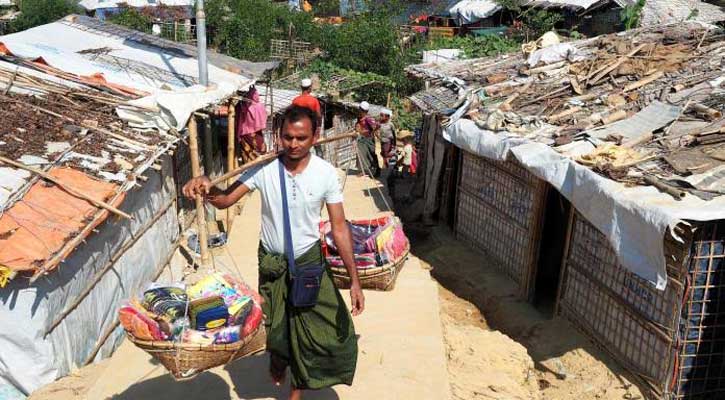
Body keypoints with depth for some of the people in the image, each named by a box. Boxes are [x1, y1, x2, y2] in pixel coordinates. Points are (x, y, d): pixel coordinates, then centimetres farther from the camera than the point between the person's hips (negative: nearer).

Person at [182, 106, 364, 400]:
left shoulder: (326, 173, -15)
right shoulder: (264, 168, -15)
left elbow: (339, 227, -12)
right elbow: (226, 200, -16)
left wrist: (354, 280, -15)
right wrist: (207, 189, -41)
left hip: (309, 260, 0)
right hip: (271, 262, 0)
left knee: (315, 330, 4)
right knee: (275, 327, 17)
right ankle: (278, 360, 54)